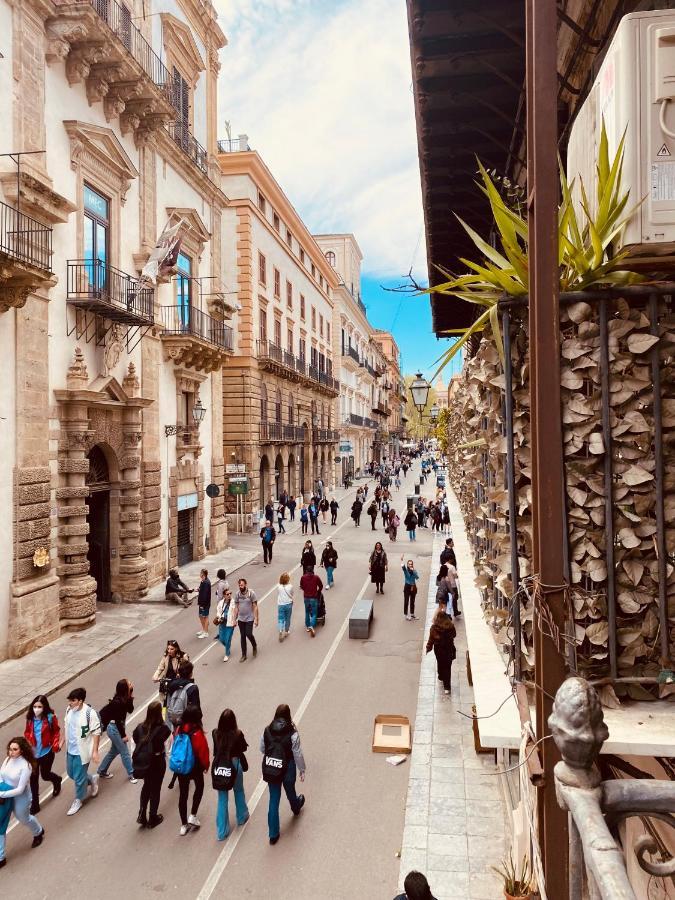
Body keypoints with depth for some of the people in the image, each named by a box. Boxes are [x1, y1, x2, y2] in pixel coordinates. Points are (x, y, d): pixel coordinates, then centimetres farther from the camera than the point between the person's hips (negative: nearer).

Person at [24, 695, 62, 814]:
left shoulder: (50, 718, -18)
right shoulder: (30, 718, -10)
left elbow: (56, 732, -5)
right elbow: (27, 732, 6)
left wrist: (55, 745, -16)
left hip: (46, 752, -3)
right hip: (33, 753, 3)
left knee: (45, 775, 14)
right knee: (33, 778, 7)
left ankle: (57, 780, 49)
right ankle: (34, 804, 23)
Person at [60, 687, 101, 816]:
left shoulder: (90, 713, -26)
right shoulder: (69, 710, -7)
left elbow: (96, 733, -19)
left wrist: (95, 751, -18)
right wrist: (62, 741, 15)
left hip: (82, 751, -7)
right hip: (70, 749, 7)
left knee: (79, 778, 7)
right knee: (71, 774, 21)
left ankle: (78, 800, 31)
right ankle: (92, 779, 45)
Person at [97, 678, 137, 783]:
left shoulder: (123, 699, -4)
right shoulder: (118, 702, -28)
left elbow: (130, 710, -3)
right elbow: (118, 720, -22)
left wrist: (130, 697, -14)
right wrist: (123, 735, -15)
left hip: (118, 727, 9)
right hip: (114, 728, -9)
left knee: (115, 750, 23)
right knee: (125, 752, 4)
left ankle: (102, 771, 39)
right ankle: (132, 774, 18)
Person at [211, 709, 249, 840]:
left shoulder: (215, 733, -16)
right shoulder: (237, 734, -23)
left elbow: (215, 749, 0)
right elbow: (244, 748, -6)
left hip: (219, 766, 2)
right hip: (234, 765, -1)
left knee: (222, 798, 13)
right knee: (239, 792, 25)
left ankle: (221, 831, 19)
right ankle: (241, 817, 46)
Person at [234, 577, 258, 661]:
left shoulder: (251, 593, -11)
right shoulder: (237, 594, -1)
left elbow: (255, 607, -9)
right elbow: (236, 607, 6)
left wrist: (256, 619, -12)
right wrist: (235, 619, 4)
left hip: (249, 618, -3)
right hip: (240, 619, 3)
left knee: (249, 634, -10)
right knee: (242, 636, 8)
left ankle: (255, 647, 22)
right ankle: (243, 655, 19)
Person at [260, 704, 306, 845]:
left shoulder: (267, 731, -13)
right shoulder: (292, 734, -22)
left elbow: (262, 749, 2)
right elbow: (297, 754, -13)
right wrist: (302, 770, 3)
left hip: (270, 769, 2)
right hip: (287, 769, -2)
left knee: (274, 799, 13)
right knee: (290, 791, 27)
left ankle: (273, 834, 19)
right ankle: (296, 808, 59)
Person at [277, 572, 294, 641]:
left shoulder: (279, 587, -7)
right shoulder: (290, 586, -8)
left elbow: (277, 596, 4)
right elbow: (292, 594, 6)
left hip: (280, 605, 0)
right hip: (288, 604, 0)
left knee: (280, 619, 3)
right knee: (287, 619, 15)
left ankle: (280, 631, -15)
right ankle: (286, 632, 27)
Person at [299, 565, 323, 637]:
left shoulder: (303, 577, -4)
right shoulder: (316, 577, -8)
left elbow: (301, 587, 8)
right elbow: (321, 586, 2)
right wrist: (318, 592, 20)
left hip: (306, 597, 2)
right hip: (314, 598, -2)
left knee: (307, 613, 21)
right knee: (314, 614, 3)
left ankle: (307, 626, 28)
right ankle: (312, 626, -16)